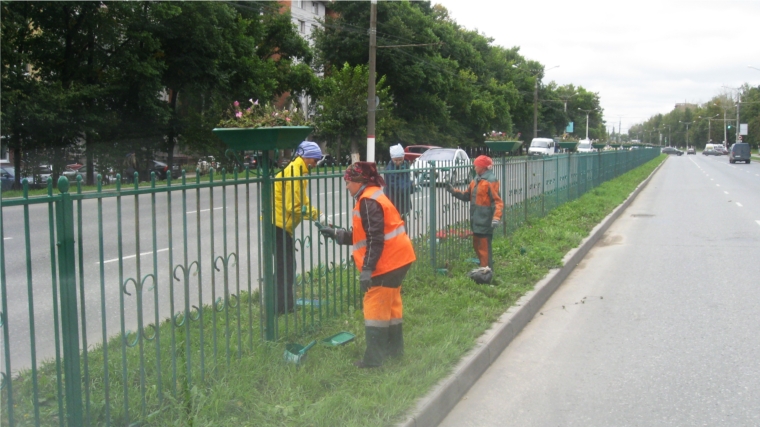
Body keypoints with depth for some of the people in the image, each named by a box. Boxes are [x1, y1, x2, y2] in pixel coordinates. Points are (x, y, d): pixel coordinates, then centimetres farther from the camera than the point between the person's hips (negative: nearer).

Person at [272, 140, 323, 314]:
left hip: (280, 223, 10)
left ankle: (286, 303, 27)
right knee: (285, 265, -4)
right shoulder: (295, 171, -17)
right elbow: (294, 206, -21)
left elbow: (302, 201, 17)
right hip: (278, 223, -10)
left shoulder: (298, 170, 15)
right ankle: (283, 306, 3)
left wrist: (317, 213, 4)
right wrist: (315, 215, -12)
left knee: (287, 264, 17)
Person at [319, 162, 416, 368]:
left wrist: (367, 269, -25)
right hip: (397, 259, 11)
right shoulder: (373, 197, 17)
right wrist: (336, 234, 18)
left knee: (375, 306, -5)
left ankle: (373, 358, -2)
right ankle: (394, 348, 31)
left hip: (389, 261, -11)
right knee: (390, 304, 19)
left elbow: (375, 238, -24)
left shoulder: (368, 201, -16)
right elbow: (362, 235, 19)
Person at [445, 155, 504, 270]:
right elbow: (466, 196, 19)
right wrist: (453, 191, 8)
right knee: (477, 245, 19)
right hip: (476, 221, 9)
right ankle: (484, 268, 32)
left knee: (484, 248, -5)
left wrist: (496, 218, -29)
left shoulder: (491, 181, -15)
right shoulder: (476, 181, 12)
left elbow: (497, 202, -19)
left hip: (485, 221, -9)